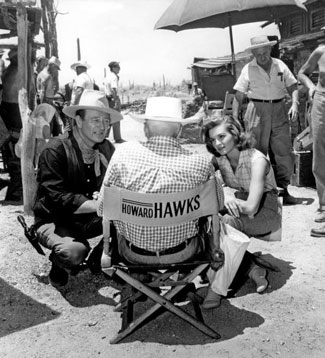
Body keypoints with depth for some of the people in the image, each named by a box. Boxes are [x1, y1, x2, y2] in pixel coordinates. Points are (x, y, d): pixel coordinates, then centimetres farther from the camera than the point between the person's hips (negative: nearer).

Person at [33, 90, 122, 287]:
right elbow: (56, 197, -25)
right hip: (55, 221, -5)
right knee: (74, 251, -35)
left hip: (91, 218, 5)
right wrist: (100, 205, -32)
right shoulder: (56, 149, -18)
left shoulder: (107, 149, -1)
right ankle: (59, 264, 3)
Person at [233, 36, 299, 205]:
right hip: (257, 111, -3)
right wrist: (234, 119, -7)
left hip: (279, 111, 3)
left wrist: (294, 104, -5)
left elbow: (292, 87, 13)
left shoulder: (280, 65, 9)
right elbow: (238, 96, 0)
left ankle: (282, 190, 13)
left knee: (284, 152, 2)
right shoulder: (248, 69, 1)